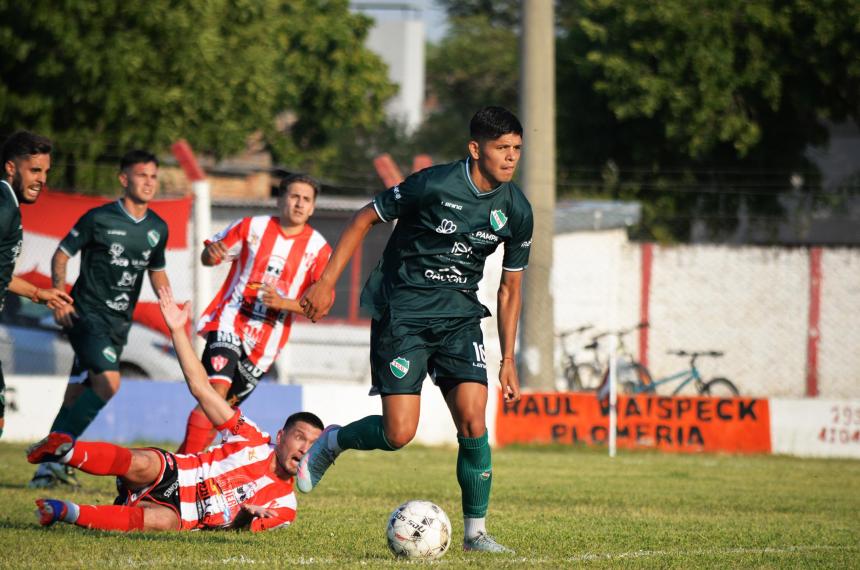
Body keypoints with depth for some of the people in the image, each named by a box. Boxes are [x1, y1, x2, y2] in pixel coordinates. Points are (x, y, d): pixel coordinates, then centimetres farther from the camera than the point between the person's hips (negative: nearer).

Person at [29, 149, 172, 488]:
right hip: (87, 316, -6)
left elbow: (157, 272, 24)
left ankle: (48, 467, 18)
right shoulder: (99, 218, -8)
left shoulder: (158, 228, 9)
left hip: (119, 323, 6)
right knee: (108, 383, -23)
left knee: (77, 395, 10)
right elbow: (61, 254, -1)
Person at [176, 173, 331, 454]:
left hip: (266, 341, 2)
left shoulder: (318, 248, 0)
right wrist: (211, 253, -15)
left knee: (228, 405, 6)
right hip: (230, 322, -2)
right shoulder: (252, 226, 0)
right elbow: (208, 258, 10)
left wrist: (282, 302, -18)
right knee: (216, 390, -23)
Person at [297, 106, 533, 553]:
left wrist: (508, 360, 10)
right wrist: (326, 283, -7)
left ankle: (476, 531, 0)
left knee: (473, 420, -13)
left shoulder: (517, 211, -1)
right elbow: (365, 219, -4)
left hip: (459, 314, 4)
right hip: (402, 311, -4)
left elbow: (510, 289, 11)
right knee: (399, 434, -11)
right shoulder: (434, 184, -16)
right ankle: (330, 442, 21)